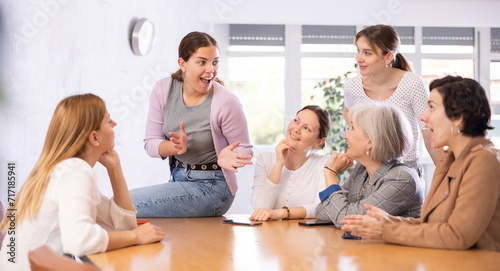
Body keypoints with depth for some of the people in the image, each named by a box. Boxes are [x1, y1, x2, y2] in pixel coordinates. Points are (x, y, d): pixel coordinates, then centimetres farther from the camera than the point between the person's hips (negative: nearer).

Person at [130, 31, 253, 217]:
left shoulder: (227, 103, -17)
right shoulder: (163, 90, -4)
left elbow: (244, 150, -5)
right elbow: (151, 143, -1)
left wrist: (226, 159, -28)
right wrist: (175, 147, -23)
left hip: (211, 187, -6)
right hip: (178, 179, 6)